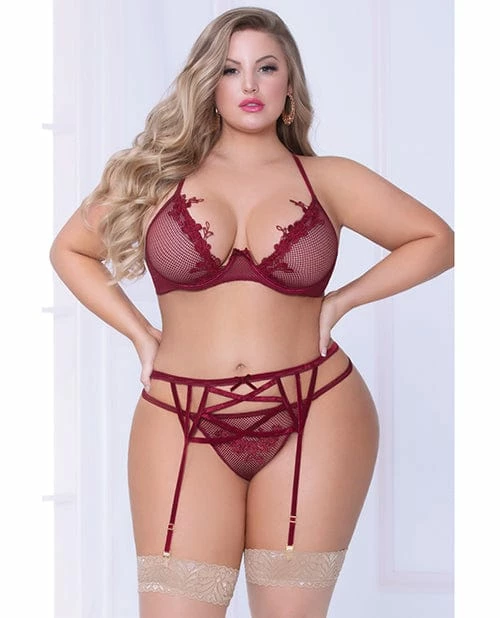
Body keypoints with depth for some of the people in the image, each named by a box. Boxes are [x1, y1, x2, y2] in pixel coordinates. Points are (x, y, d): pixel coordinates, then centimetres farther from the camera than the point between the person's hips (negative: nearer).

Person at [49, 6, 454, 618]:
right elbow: (70, 250, 19)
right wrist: (139, 333, 8)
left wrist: (342, 300, 5)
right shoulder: (161, 173, 8)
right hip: (183, 424, 0)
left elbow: (437, 240, 14)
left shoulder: (328, 179, 7)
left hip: (314, 419, 0)